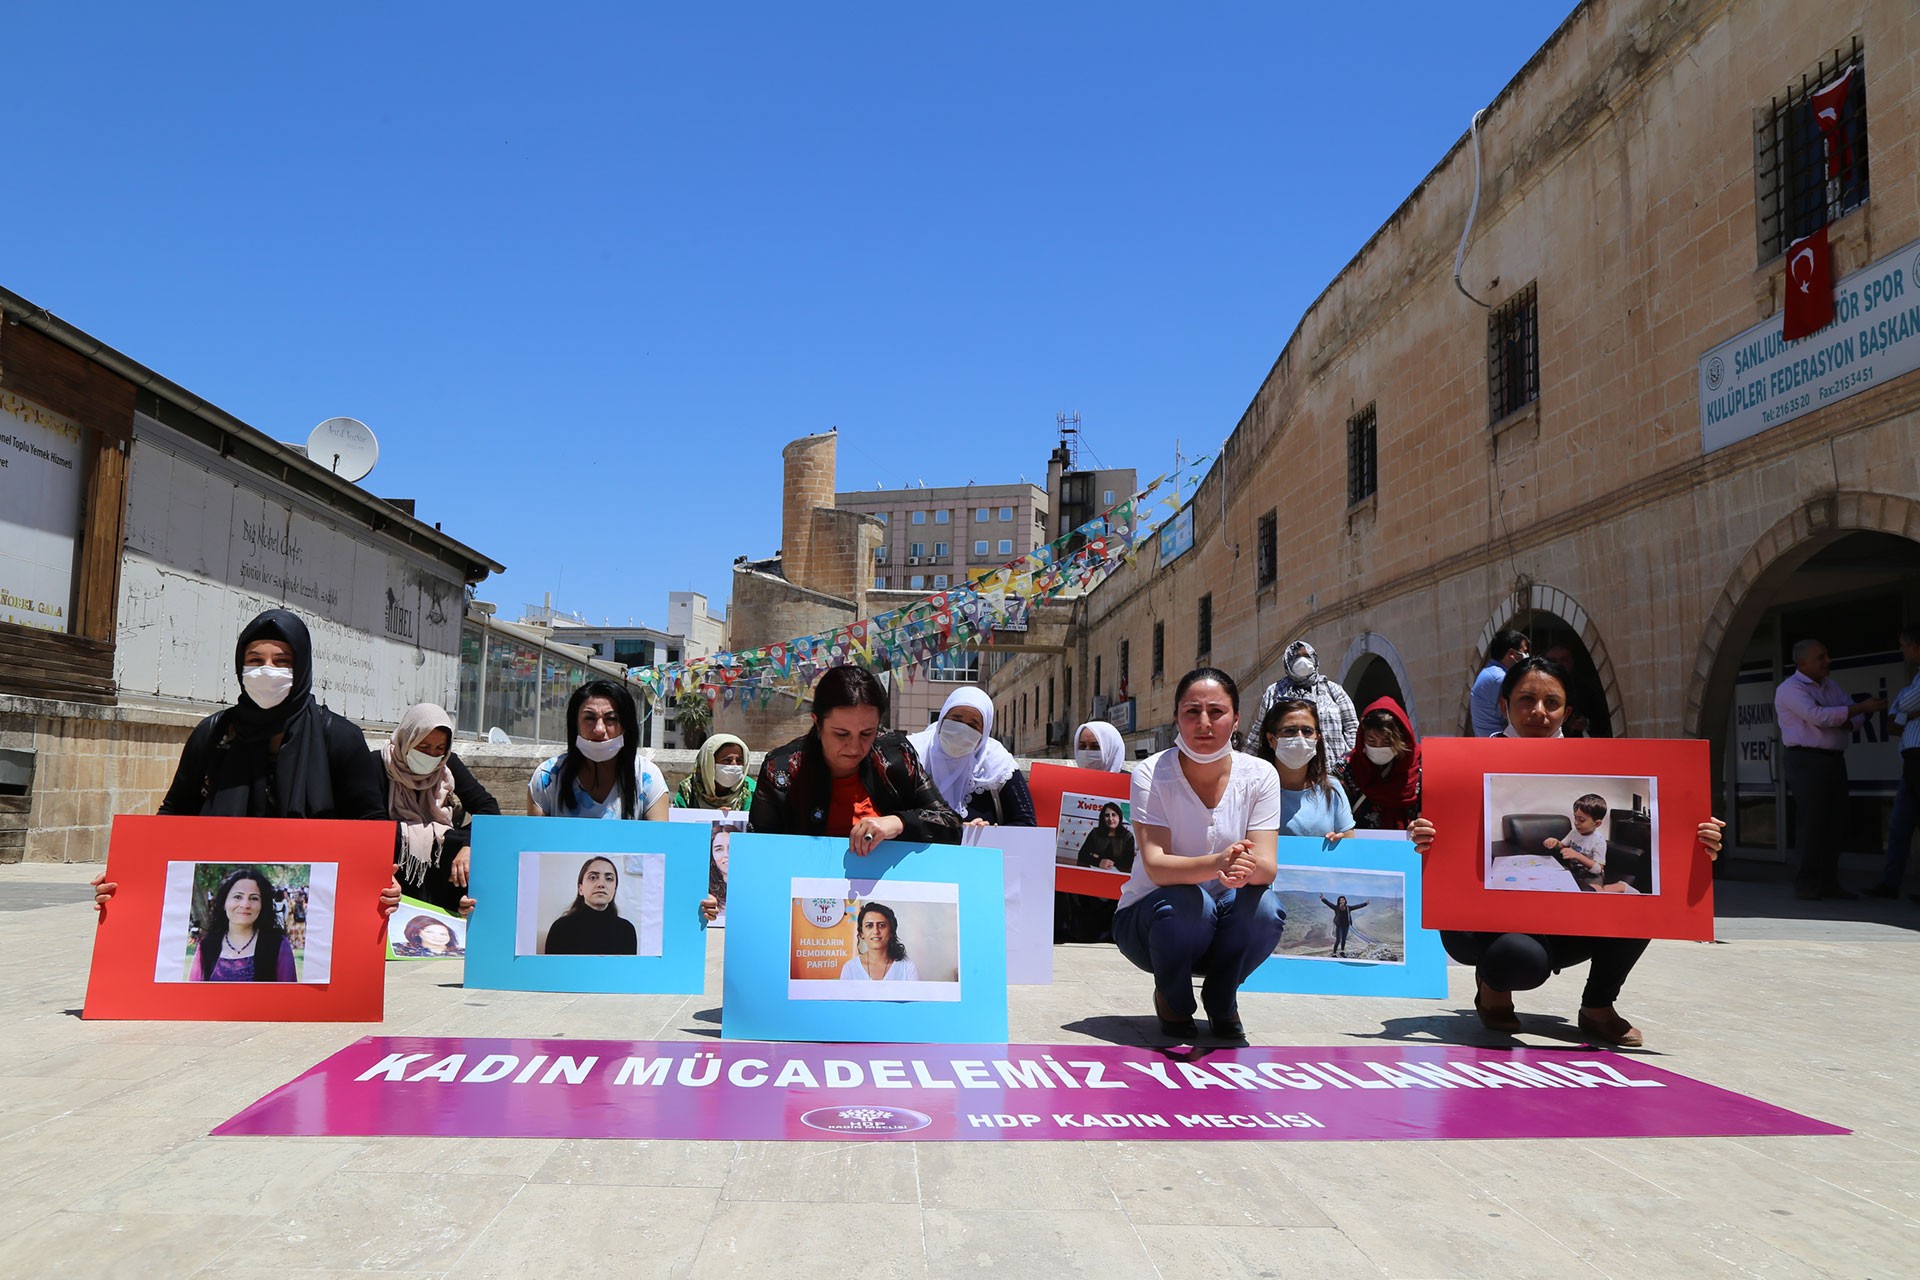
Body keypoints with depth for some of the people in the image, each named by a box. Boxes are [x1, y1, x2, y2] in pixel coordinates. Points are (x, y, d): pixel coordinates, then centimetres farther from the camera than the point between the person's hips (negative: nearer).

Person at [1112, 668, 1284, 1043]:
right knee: (1187, 903, -35)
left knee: (1264, 906, -29)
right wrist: (1216, 864, -47)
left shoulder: (1259, 775, -8)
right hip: (1150, 918, -2)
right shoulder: (1152, 774, -15)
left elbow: (1267, 866, -17)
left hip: (1226, 924, 2)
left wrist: (1246, 869, -43)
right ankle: (1173, 1000, 0)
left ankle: (1221, 1000, 2)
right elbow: (1155, 866, -26)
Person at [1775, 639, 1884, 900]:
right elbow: (1817, 715, -21)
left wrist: (1842, 722, -10)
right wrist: (1862, 707, -18)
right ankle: (1806, 884, -6)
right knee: (1811, 822, -10)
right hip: (1807, 760, -8)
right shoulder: (1790, 689, -8)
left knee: (1834, 823, 6)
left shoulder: (1830, 686, 18)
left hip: (1835, 760, 8)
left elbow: (1855, 715, 13)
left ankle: (1828, 882, 11)